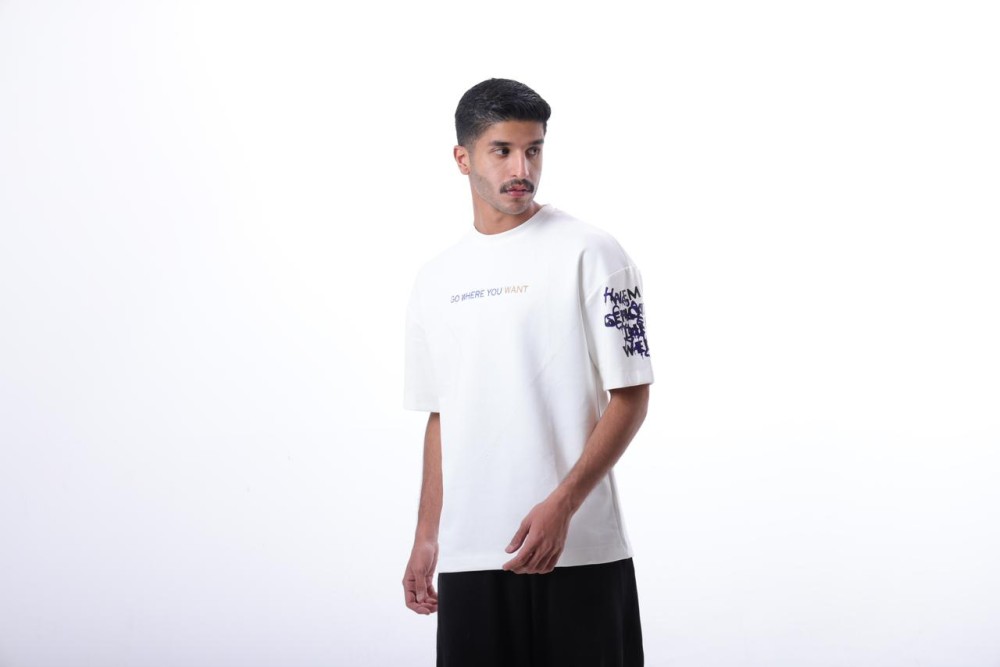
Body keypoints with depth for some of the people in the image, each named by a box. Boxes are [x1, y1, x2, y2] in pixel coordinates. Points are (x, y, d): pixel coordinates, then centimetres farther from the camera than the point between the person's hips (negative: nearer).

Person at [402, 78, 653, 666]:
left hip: (580, 551, -4)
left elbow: (631, 397, -7)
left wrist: (561, 506, -16)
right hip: (468, 555, 5)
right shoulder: (436, 281, 12)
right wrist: (426, 536, 13)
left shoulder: (590, 253, -3)